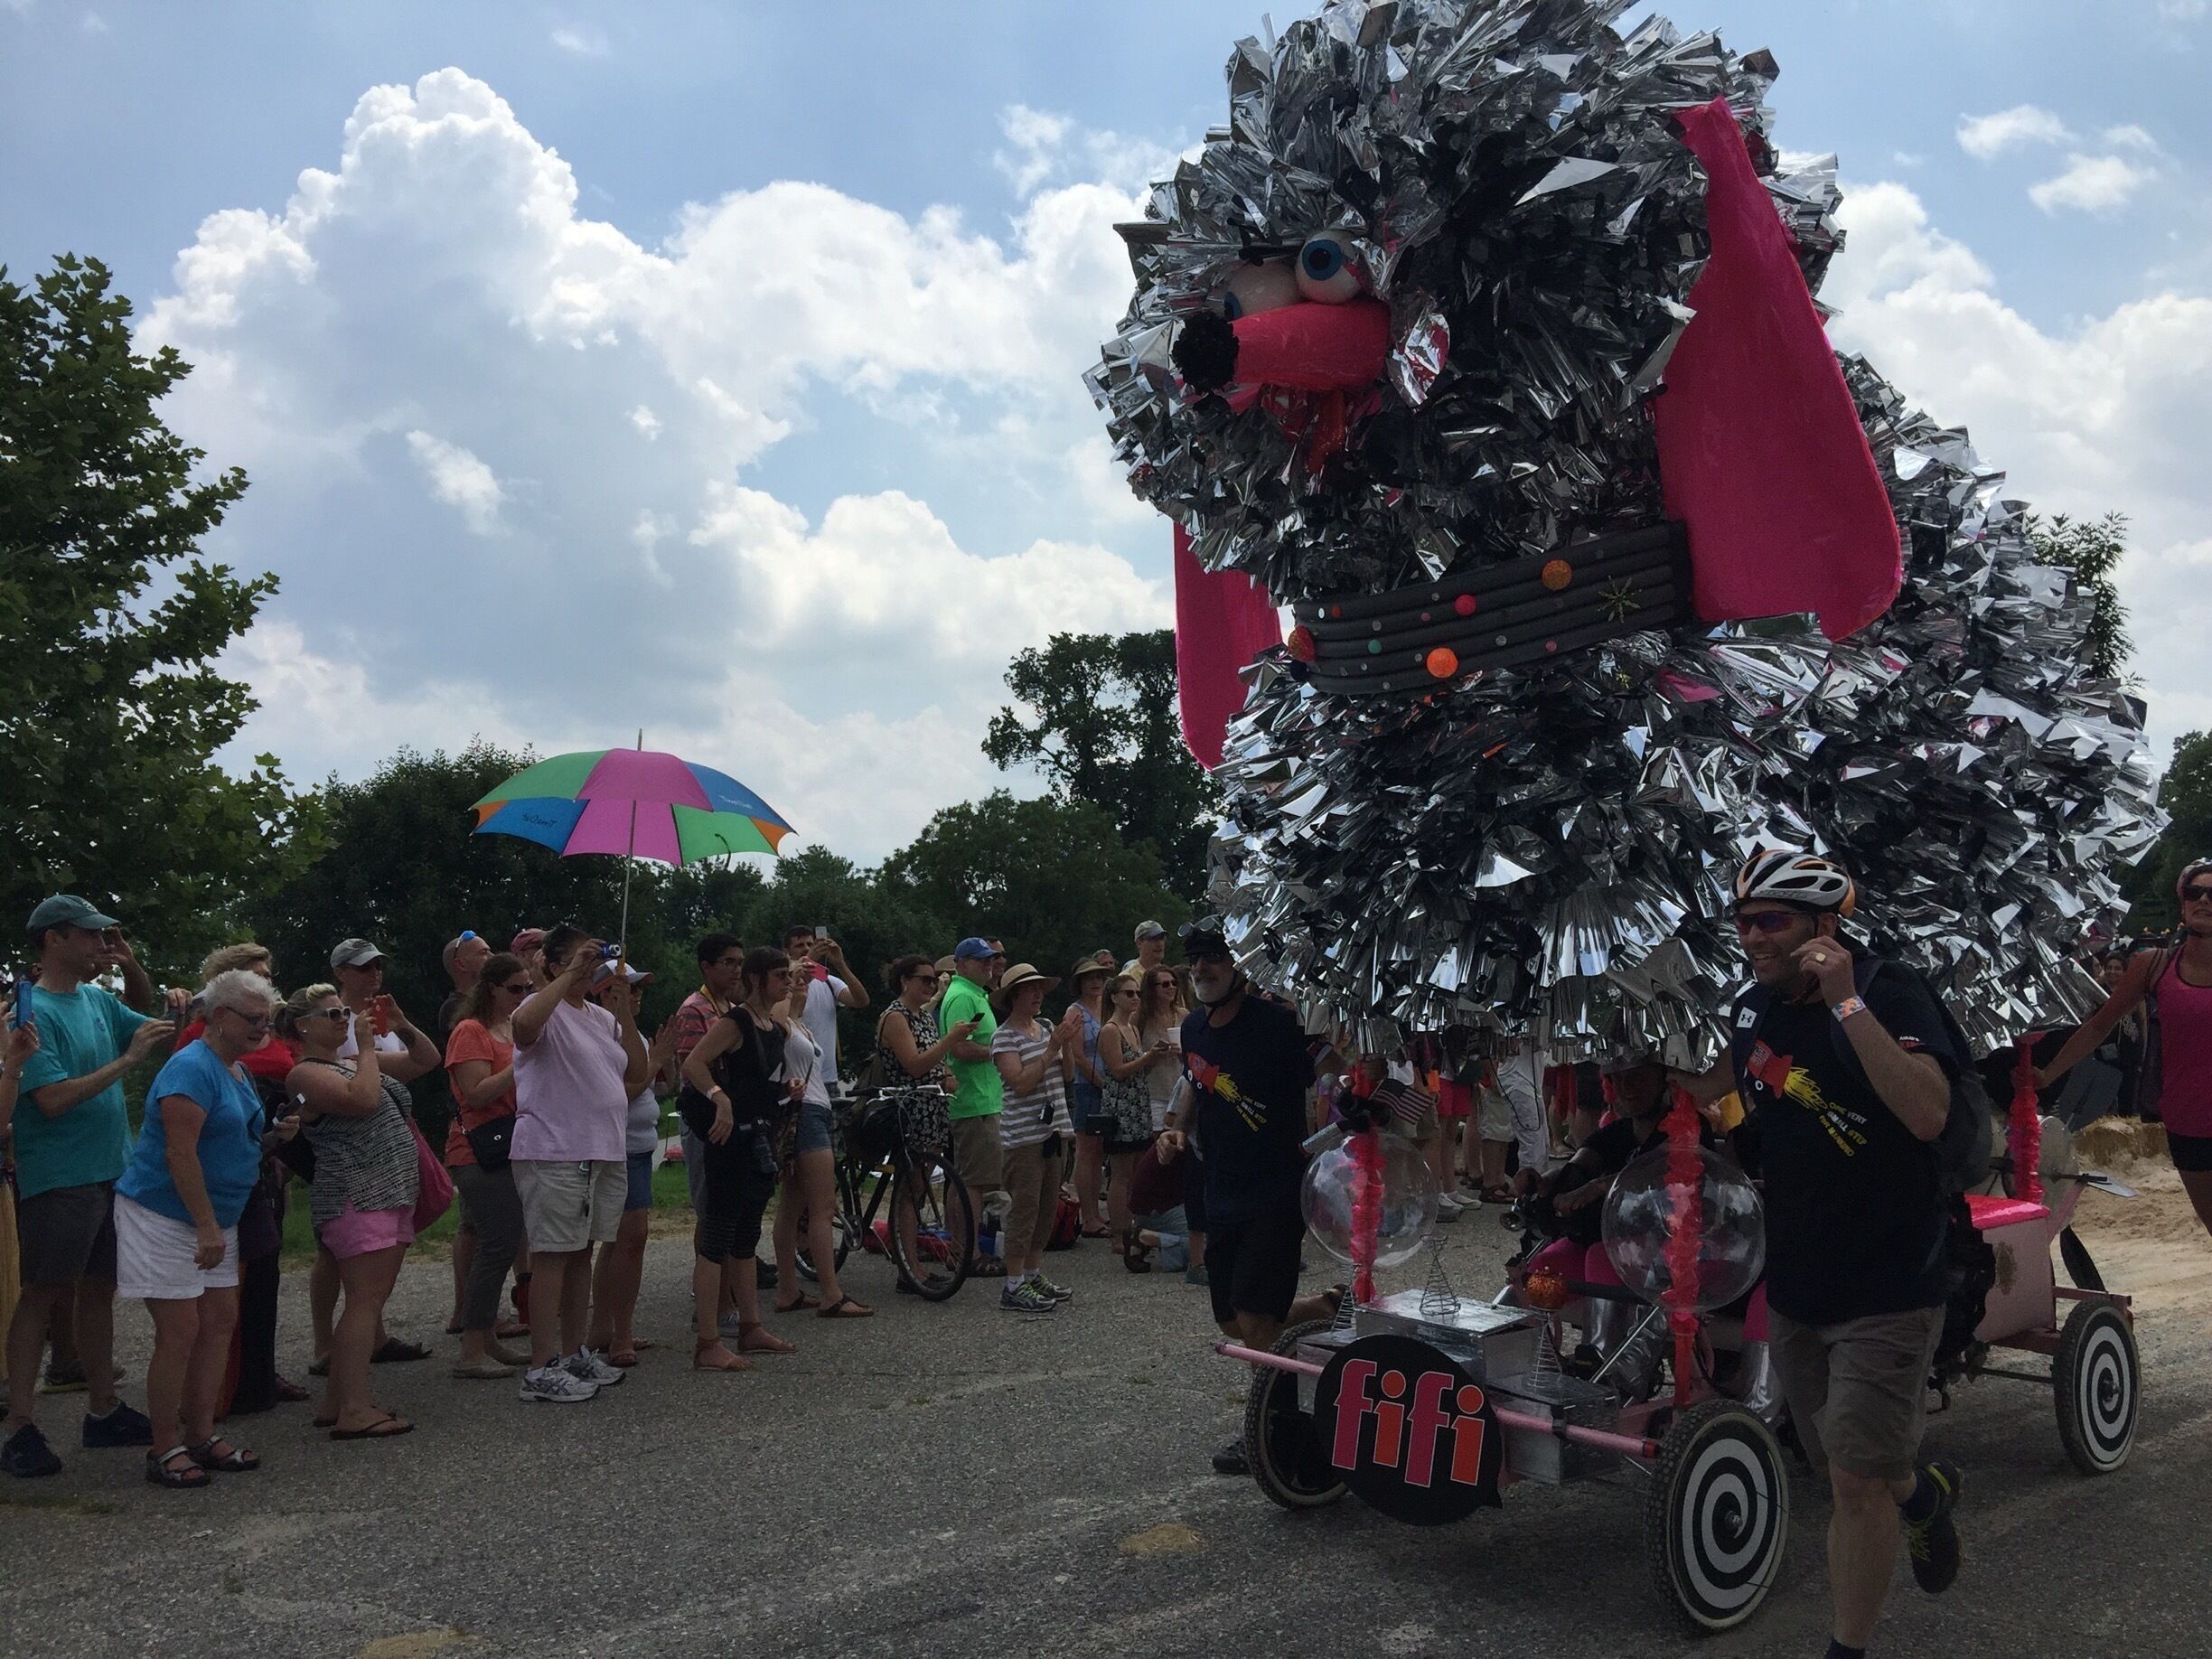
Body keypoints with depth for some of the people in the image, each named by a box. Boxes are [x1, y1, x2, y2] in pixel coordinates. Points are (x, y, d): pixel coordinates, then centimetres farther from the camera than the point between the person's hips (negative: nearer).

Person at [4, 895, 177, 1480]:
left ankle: (104, 1410, 23)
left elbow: (153, 1028, 23)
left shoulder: (97, 999, 8)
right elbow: (53, 1099, -21)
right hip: (59, 1181, -8)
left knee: (99, 1289, 14)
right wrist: (127, 1059, -22)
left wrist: (132, 967, 8)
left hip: (111, 1171, 8)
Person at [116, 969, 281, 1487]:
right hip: (164, 1216, -10)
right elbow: (180, 1154, -24)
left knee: (221, 1322, 8)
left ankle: (201, 1435, 17)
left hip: (213, 1218, 10)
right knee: (180, 1331, -8)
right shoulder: (192, 1068, -18)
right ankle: (165, 1449, 2)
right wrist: (208, 1228, -24)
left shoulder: (236, 1070, 12)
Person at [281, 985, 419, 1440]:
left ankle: (338, 1402, 15)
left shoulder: (352, 1061, 19)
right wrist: (367, 1048, -13)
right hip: (356, 1198, -9)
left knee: (368, 1302, 10)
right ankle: (354, 1411, -11)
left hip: (390, 1194, 9)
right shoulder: (306, 1074, -8)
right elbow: (364, 1099, -23)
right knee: (365, 1302, -12)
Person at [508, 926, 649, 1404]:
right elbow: (523, 1025, -33)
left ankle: (574, 1353, 22)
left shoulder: (602, 1017, 17)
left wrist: (625, 1011, 5)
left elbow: (638, 1073, 13)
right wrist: (571, 975, -25)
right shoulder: (545, 1009, -7)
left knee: (581, 1254, 13)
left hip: (604, 1152, 8)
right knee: (552, 1255, -7)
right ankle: (541, 1369, -4)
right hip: (554, 1153, -8)